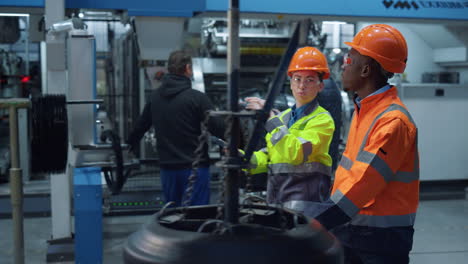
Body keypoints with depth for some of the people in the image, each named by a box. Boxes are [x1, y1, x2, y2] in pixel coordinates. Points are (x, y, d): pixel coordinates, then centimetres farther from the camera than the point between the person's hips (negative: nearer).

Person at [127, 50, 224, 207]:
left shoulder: (155, 97, 7)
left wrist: (129, 145, 35)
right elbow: (217, 128, -12)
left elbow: (140, 126, 18)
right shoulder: (197, 98, -12)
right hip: (195, 167, -5)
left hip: (167, 166, 6)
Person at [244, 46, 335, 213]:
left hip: (304, 199, -7)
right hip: (275, 197, 7)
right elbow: (268, 157, 19)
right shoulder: (282, 117, 16)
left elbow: (296, 153, -21)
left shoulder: (322, 120, -6)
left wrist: (270, 119, -17)